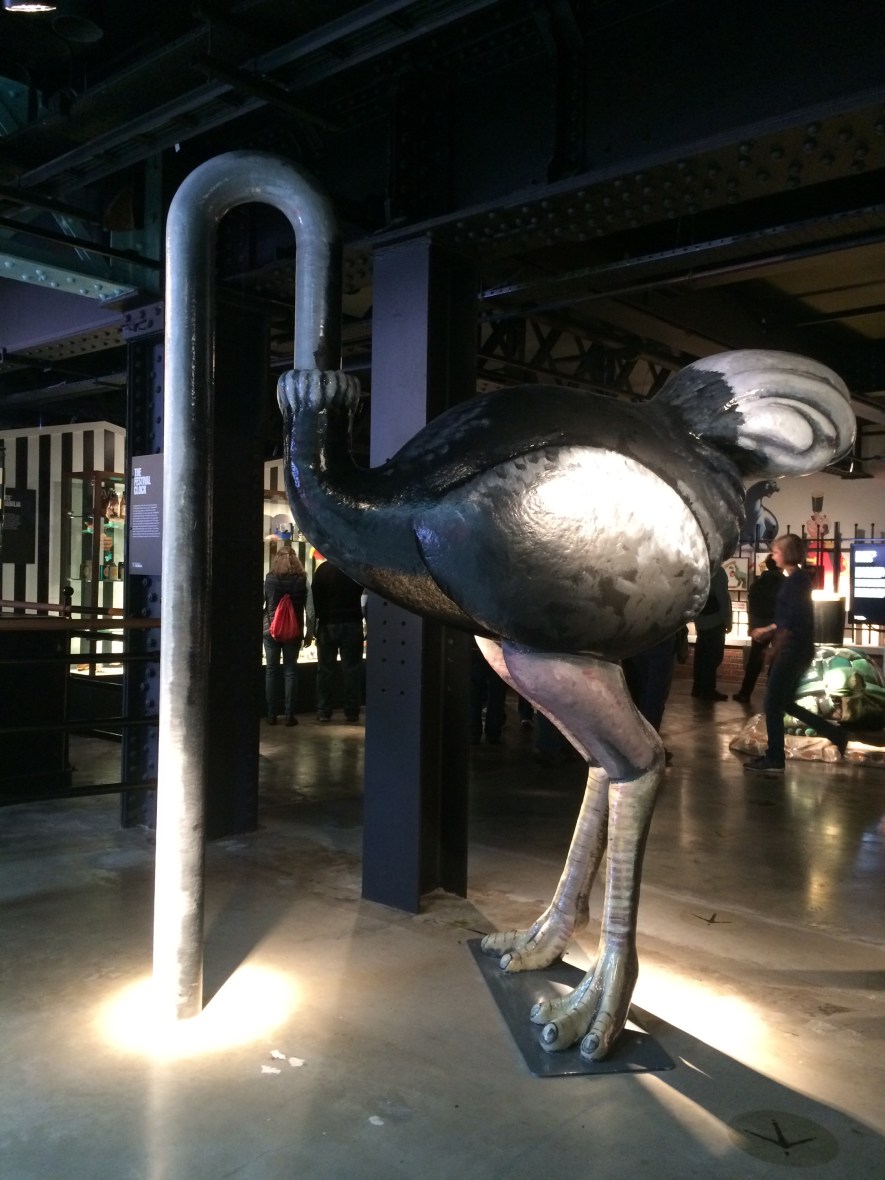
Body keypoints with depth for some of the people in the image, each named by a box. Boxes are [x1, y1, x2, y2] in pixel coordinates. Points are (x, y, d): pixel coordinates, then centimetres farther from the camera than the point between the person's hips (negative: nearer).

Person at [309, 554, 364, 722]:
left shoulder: (323, 569, -4)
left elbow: (315, 599, -2)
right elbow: (362, 593, 2)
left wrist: (318, 622, 3)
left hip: (328, 624, 0)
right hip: (353, 624, 0)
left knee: (325, 669, 7)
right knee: (352, 669, 4)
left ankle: (323, 711, 8)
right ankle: (351, 712, 4)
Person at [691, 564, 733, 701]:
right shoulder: (717, 570, -14)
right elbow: (723, 596, -16)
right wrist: (727, 619, -12)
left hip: (701, 618, 9)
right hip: (713, 619, -9)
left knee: (702, 652, 12)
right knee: (714, 653, -5)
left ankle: (698, 687, 16)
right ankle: (708, 690, -5)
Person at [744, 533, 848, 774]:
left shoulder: (796, 580, -15)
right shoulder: (797, 579, 16)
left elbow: (794, 620, -21)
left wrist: (768, 630, -10)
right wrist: (770, 631, 10)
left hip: (793, 649, -10)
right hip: (793, 649, 10)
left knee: (772, 704, -3)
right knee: (785, 704, 15)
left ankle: (774, 760, 5)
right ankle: (835, 734, 22)